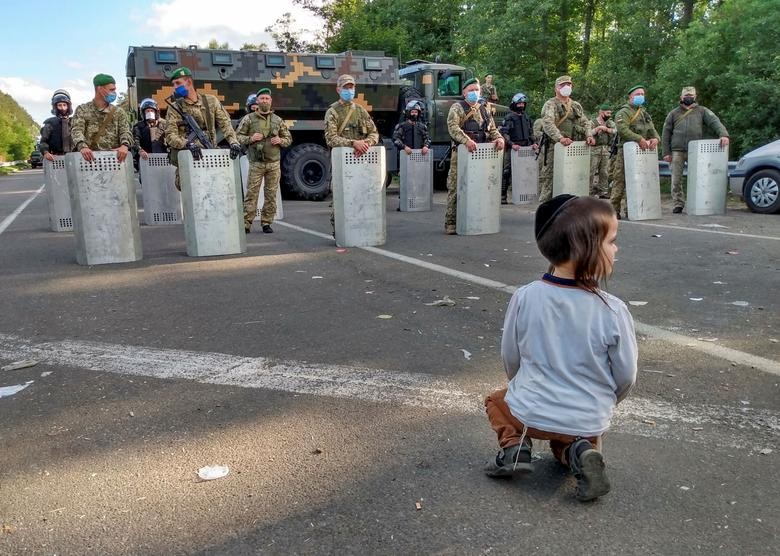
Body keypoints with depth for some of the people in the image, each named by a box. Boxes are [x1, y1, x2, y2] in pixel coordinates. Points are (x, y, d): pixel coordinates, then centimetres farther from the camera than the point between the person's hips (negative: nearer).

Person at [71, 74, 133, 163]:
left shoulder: (119, 112, 18)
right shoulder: (82, 110, 12)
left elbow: (125, 131, 4)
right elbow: (77, 130, -3)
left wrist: (124, 145, -21)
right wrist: (82, 146, -26)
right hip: (90, 158, -2)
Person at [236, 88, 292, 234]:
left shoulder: (278, 120, 11)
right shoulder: (249, 119, 3)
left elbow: (289, 138, 16)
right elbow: (237, 136, 4)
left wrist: (281, 141, -5)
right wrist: (250, 138, -13)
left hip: (274, 163, 3)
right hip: (256, 163, -2)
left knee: (271, 194, 5)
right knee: (252, 193, -3)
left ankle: (266, 223, 14)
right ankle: (246, 224, 1)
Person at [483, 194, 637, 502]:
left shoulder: (524, 297, -16)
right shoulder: (613, 310, -20)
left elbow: (510, 358, -2)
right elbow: (626, 376, -7)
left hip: (530, 413, 0)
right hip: (588, 422, 1)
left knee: (496, 400, 30)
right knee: (565, 443, 34)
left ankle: (513, 445, 4)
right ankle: (579, 452, 1)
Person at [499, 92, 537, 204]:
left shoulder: (526, 116, 17)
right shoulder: (509, 117, -3)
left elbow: (530, 132, 23)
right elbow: (503, 133, -12)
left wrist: (533, 143, 7)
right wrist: (512, 144, -22)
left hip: (525, 148, 6)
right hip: (512, 149, -6)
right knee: (507, 172, -7)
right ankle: (502, 196, -4)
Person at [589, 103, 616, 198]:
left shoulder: (610, 122, 17)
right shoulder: (592, 122, 5)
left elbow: (615, 130, -1)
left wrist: (605, 129, -12)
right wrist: (599, 127, -15)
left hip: (606, 150, 5)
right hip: (594, 149, -5)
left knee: (605, 172, 5)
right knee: (592, 171, -8)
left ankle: (603, 192, 10)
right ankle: (590, 192, -5)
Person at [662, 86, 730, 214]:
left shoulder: (702, 111, 12)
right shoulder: (674, 113, 14)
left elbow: (715, 122, -2)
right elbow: (666, 133, 11)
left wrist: (723, 134, -22)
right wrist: (666, 152, 2)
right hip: (677, 151, 1)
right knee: (676, 179, -1)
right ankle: (678, 204, 7)